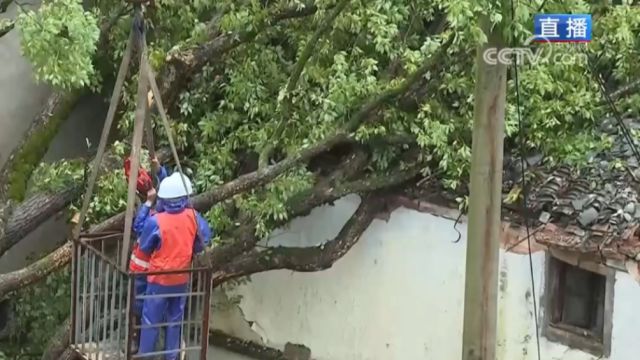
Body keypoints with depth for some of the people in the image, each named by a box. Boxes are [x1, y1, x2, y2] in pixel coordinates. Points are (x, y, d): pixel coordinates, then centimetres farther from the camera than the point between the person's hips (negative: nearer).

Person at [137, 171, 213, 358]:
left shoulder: (155, 221, -21)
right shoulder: (193, 217, -12)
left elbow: (143, 248, -6)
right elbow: (205, 239, 3)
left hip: (159, 279, -4)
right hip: (182, 279, 4)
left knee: (151, 321, 9)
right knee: (175, 320, 17)